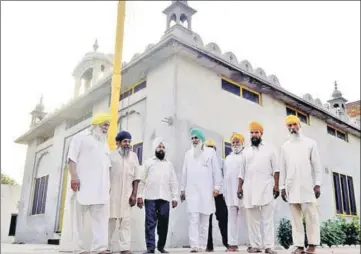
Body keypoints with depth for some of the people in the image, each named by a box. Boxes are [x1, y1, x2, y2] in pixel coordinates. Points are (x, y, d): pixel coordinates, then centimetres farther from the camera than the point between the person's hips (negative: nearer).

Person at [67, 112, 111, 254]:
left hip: (100, 187, 6)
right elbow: (72, 158, -3)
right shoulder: (81, 137, 8)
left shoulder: (105, 144, 27)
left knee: (101, 218, -4)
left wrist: (108, 183, 13)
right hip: (83, 184, -6)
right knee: (79, 217, -3)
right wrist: (74, 176, -16)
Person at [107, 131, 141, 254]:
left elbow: (136, 177, 8)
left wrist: (134, 194, 0)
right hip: (112, 193, -2)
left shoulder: (133, 156, 11)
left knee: (126, 221, -2)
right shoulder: (111, 155, 4)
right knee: (110, 219, 2)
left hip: (127, 194, 2)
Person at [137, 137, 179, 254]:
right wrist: (140, 196, -4)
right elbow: (142, 180, 4)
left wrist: (175, 197, 6)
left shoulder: (169, 164, 16)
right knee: (150, 222, -4)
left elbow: (173, 182, 14)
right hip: (150, 197, -2)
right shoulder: (148, 163, 10)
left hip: (164, 198, 2)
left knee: (163, 223, 3)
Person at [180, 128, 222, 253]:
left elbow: (216, 170, 2)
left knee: (204, 220, 4)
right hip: (192, 190, 1)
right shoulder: (188, 153, 13)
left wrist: (216, 187, -5)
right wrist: (182, 189, 12)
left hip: (206, 191, -1)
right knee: (193, 219, -9)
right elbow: (184, 172, 14)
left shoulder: (210, 152, 6)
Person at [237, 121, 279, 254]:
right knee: (252, 219, 4)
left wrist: (276, 185, -8)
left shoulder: (269, 148, 8)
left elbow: (275, 169, 3)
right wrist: (240, 187, 6)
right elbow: (242, 171, 14)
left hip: (266, 188, -3)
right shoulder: (246, 151, 16)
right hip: (249, 189, 3)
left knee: (268, 218, -3)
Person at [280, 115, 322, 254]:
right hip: (291, 187, 2)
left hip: (307, 186, -2)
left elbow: (317, 165, 3)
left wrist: (317, 184, -6)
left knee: (311, 216, -2)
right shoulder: (285, 147, 13)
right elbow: (282, 168, 11)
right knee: (295, 217, 2)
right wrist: (282, 187, 5)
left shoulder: (310, 143, 8)